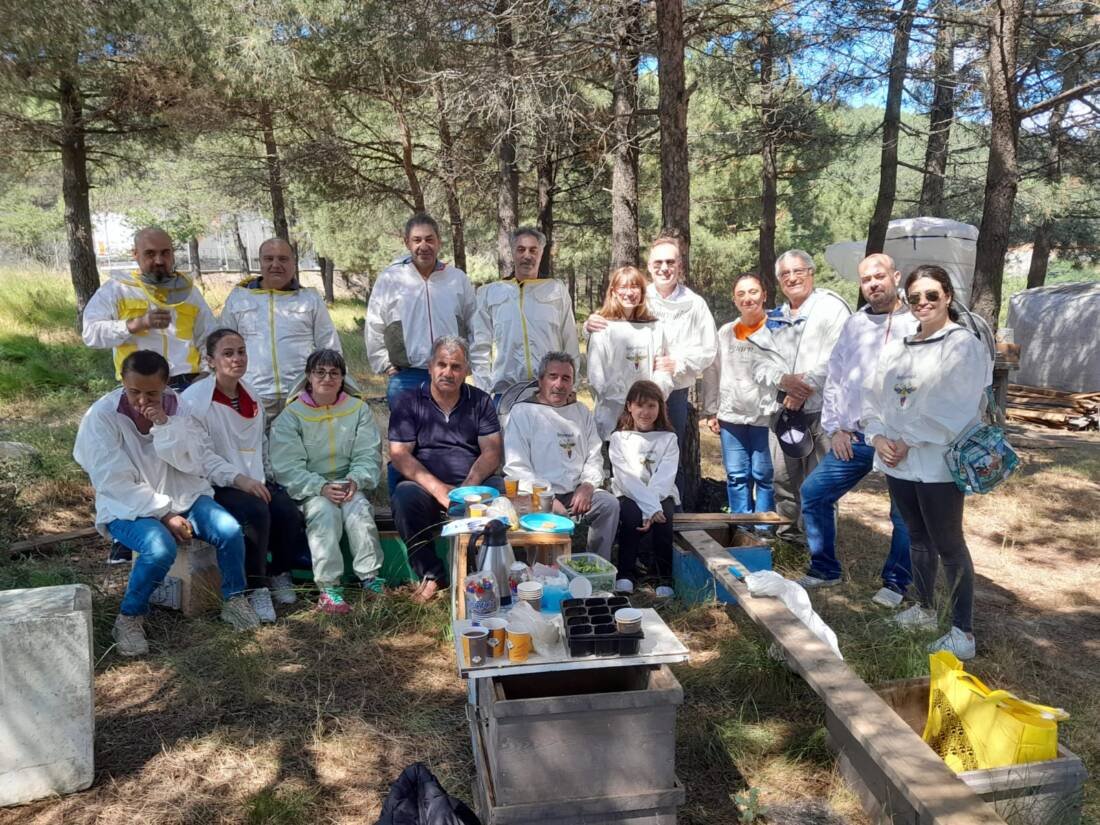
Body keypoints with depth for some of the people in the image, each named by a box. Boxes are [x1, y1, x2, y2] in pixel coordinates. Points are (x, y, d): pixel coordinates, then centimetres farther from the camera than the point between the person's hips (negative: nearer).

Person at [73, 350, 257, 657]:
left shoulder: (177, 406, -2)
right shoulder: (101, 416, -13)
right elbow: (116, 483, -17)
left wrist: (164, 424, -24)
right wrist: (164, 515, -20)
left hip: (183, 496, 4)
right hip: (128, 507, -3)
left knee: (230, 530, -21)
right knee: (160, 549, -33)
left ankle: (234, 600, 3)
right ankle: (129, 618, -6)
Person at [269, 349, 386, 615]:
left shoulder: (358, 409, 7)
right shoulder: (291, 415, 0)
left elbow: (369, 456, 2)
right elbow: (288, 468, -8)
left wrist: (355, 480, -19)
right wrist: (322, 488, -22)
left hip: (348, 485, 2)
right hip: (307, 490, -2)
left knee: (359, 508, -27)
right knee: (324, 510, -30)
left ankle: (370, 578, -20)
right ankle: (328, 587, -28)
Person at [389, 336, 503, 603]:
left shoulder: (480, 401, 14)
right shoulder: (408, 401, 8)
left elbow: (492, 452, 3)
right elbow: (399, 455, -3)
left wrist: (469, 486, -17)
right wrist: (438, 488, -18)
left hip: (471, 488, 1)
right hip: (425, 487, -1)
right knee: (405, 497, -33)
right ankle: (432, 574, -18)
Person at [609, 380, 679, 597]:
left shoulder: (668, 439, 5)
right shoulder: (619, 438, 2)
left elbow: (664, 477, -8)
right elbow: (627, 478, -11)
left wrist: (652, 505, -25)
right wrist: (650, 506, -24)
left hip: (661, 496, 1)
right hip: (628, 496, -1)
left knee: (663, 517, -31)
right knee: (631, 514, -32)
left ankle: (665, 578, -17)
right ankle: (626, 574, -17)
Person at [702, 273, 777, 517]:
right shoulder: (725, 332, 11)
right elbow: (712, 373, 13)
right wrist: (711, 411, 10)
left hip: (766, 416, -4)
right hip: (731, 416, 4)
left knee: (764, 475, 3)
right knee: (736, 475, 8)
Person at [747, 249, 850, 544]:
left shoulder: (832, 308, -3)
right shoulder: (774, 319, 15)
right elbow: (760, 365, 7)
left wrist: (805, 388, -17)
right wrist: (784, 380, -13)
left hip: (821, 410, -6)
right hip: (784, 411, 6)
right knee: (783, 478, 13)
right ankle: (788, 535, 28)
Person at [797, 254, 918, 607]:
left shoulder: (917, 324, -4)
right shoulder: (853, 325, 12)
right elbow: (833, 379, 15)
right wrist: (835, 428, 7)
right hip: (853, 438, 5)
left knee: (904, 515, 5)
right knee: (813, 493, 4)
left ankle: (895, 582, 26)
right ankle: (824, 569, 20)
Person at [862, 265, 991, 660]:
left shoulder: (964, 345, -9)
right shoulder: (896, 347, 11)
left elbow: (954, 410, -17)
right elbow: (873, 396, 9)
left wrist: (909, 442, -15)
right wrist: (877, 436, -8)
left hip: (937, 463, -6)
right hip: (896, 462, 6)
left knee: (949, 545, 0)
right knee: (918, 537, 19)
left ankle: (963, 632, 8)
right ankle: (924, 608, 34)